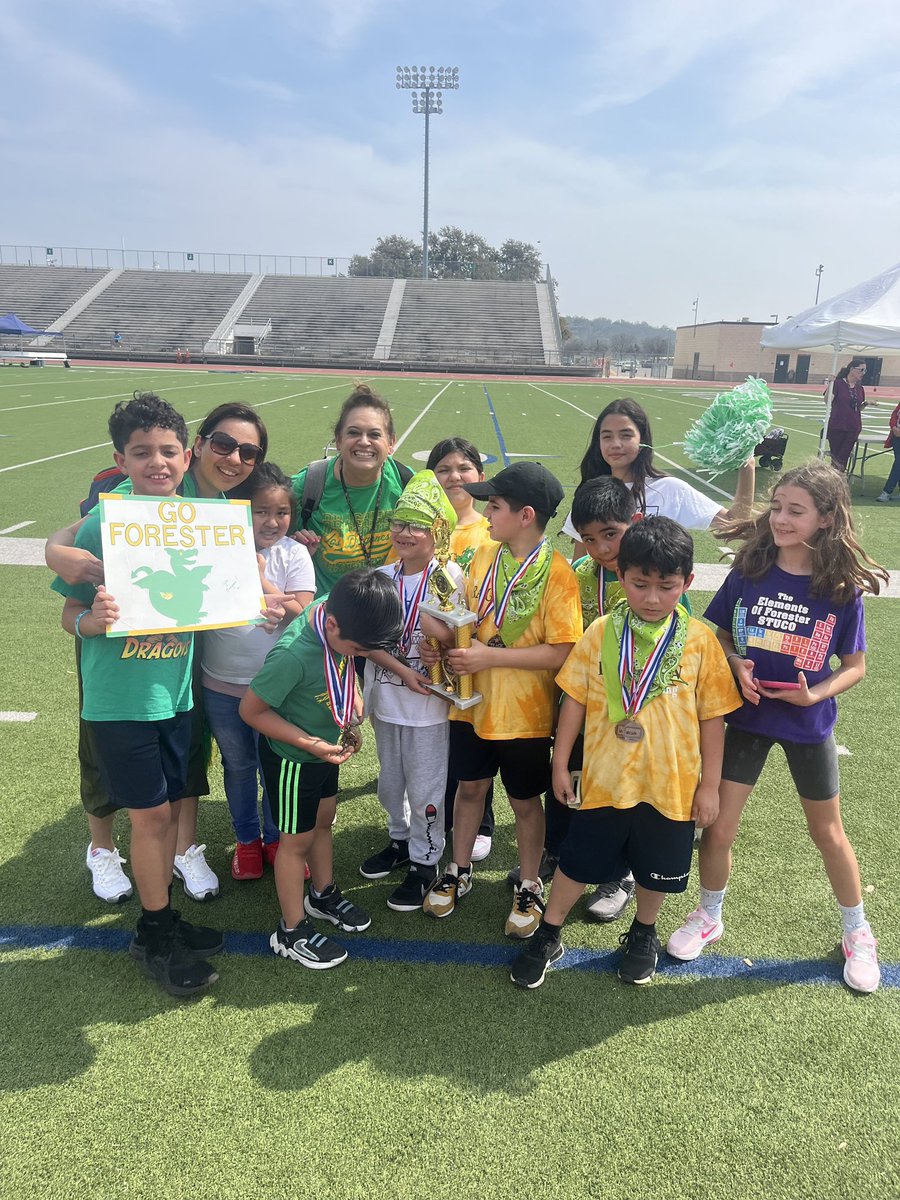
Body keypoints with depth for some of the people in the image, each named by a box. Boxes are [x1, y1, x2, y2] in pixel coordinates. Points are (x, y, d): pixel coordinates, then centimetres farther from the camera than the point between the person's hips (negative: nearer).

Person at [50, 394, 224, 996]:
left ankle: (161, 919, 35)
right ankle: (156, 936, 25)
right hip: (120, 700, -4)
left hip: (176, 695, 5)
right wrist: (90, 620, -33)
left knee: (169, 808, 15)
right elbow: (71, 613, -10)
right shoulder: (102, 523, -14)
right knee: (150, 813, 4)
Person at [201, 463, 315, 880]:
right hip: (222, 684, 1)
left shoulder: (293, 554, -7)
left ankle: (276, 839, 37)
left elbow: (300, 613, -14)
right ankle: (247, 840, 41)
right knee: (237, 765, 19)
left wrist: (259, 580, -20)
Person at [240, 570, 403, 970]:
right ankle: (292, 932, 29)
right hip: (292, 758, -7)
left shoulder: (339, 612, -17)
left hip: (325, 747, 7)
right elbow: (251, 710, -25)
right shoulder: (293, 654, -38)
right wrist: (311, 744, -26)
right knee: (297, 840, 9)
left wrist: (353, 703, -6)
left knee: (323, 820, 24)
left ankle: (323, 895, 48)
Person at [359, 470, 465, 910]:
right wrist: (403, 671, -16)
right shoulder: (382, 577, -2)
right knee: (390, 782, 22)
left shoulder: (449, 576, -14)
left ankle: (424, 862, 26)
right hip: (386, 697, 5)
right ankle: (400, 841, 44)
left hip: (428, 701, -5)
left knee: (424, 788, 7)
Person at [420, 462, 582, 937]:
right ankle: (458, 872, 40)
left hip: (523, 713, -5)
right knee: (470, 787, 19)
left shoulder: (556, 573, -18)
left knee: (525, 801, 13)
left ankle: (529, 888, 34)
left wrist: (489, 656, -24)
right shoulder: (484, 555, 0)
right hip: (473, 701, 5)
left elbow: (560, 652, -21)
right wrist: (444, 634, -13)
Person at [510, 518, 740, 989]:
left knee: (656, 870, 19)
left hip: (671, 785, 0)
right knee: (577, 862, 14)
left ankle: (642, 934, 46)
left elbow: (711, 717, -2)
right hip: (603, 778, 0)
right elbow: (575, 699, -1)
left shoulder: (699, 640, -9)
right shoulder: (602, 632, -7)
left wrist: (709, 784, 0)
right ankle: (548, 937, 35)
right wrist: (560, 764, 2)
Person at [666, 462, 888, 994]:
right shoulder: (750, 571, -10)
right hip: (749, 716, 1)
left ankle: (857, 931, 39)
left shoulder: (843, 588, -13)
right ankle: (709, 917, 30)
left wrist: (816, 694, -21)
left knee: (828, 831, 15)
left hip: (809, 724, -1)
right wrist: (736, 665, -18)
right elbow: (717, 635, 1)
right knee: (719, 825, 4)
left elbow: (855, 666, -4)